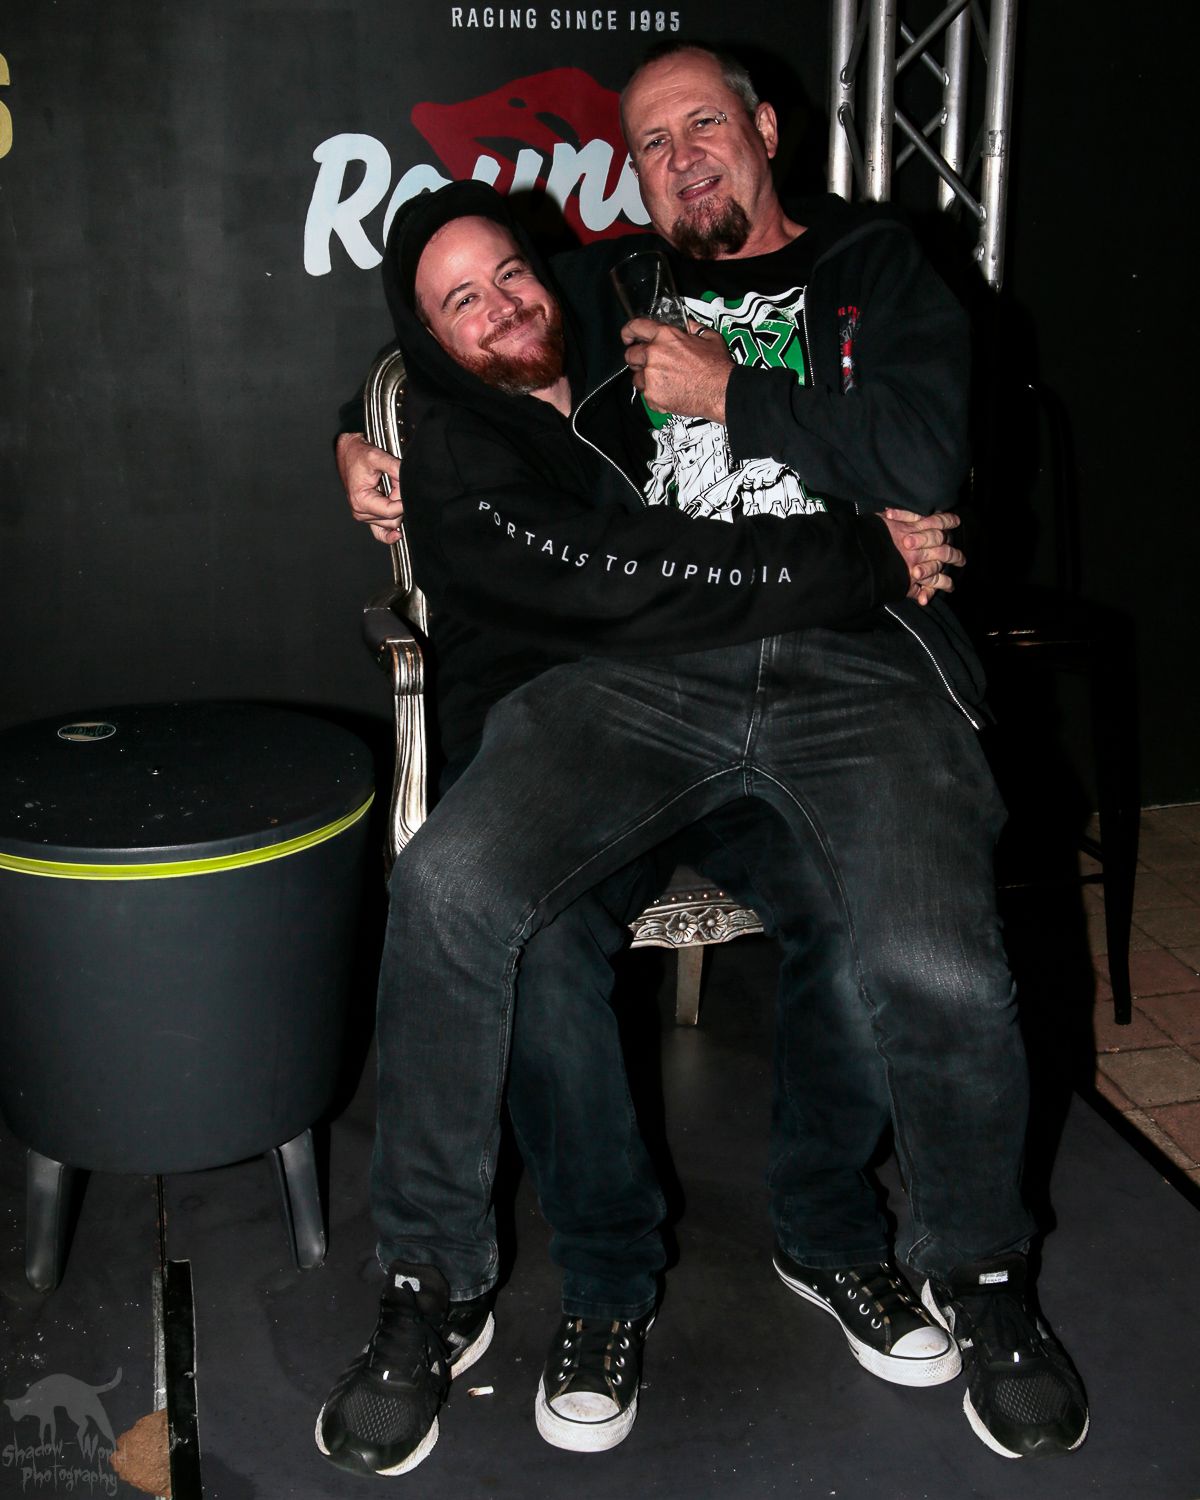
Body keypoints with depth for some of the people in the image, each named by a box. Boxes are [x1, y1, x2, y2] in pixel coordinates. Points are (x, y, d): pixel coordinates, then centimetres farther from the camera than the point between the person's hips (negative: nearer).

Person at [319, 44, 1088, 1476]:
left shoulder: (872, 268, 22)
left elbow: (928, 459, 5)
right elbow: (435, 297, 36)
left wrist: (734, 397, 4)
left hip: (857, 672, -2)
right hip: (642, 670, 2)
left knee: (928, 969, -29)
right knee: (448, 884, -25)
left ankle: (979, 1273, 5)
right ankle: (432, 1284, -4)